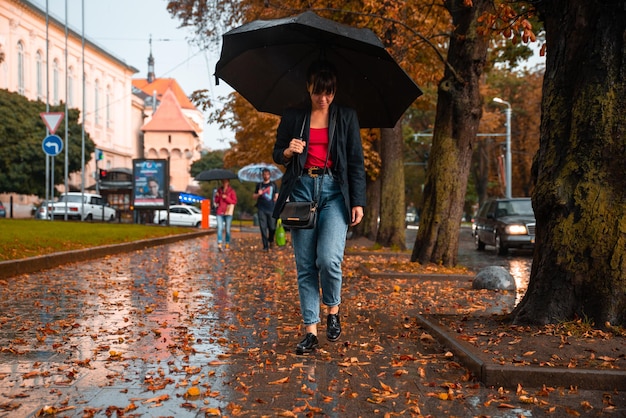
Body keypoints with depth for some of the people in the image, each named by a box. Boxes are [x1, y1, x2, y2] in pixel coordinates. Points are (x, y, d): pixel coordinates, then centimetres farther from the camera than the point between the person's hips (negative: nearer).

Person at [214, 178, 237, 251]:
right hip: (219, 212, 2)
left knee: (227, 229, 2)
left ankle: (227, 244, 9)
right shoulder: (219, 190, 12)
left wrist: (226, 198, -14)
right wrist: (217, 196, -6)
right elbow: (216, 201, 14)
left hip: (228, 212, -2)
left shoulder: (232, 191, 1)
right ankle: (219, 244, -15)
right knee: (220, 228, -10)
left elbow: (234, 201, -3)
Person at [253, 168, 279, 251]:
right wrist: (258, 194, -2)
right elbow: (254, 197, 15)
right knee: (263, 228, -3)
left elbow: (276, 195, 17)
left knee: (272, 227, -3)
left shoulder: (273, 184, 12)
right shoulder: (259, 185, 13)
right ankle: (265, 246, 1)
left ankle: (271, 240, 27)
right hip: (261, 210, 1)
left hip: (271, 209, -1)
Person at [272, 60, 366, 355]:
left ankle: (333, 310, 11)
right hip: (301, 189, 2)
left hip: (334, 191, -1)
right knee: (305, 264, 1)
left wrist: (358, 202, -1)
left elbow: (356, 162, 6)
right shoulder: (293, 117, 8)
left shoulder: (346, 117, 6)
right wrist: (288, 151, -8)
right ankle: (310, 331, 9)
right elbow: (277, 153, 16)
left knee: (328, 258, -18)